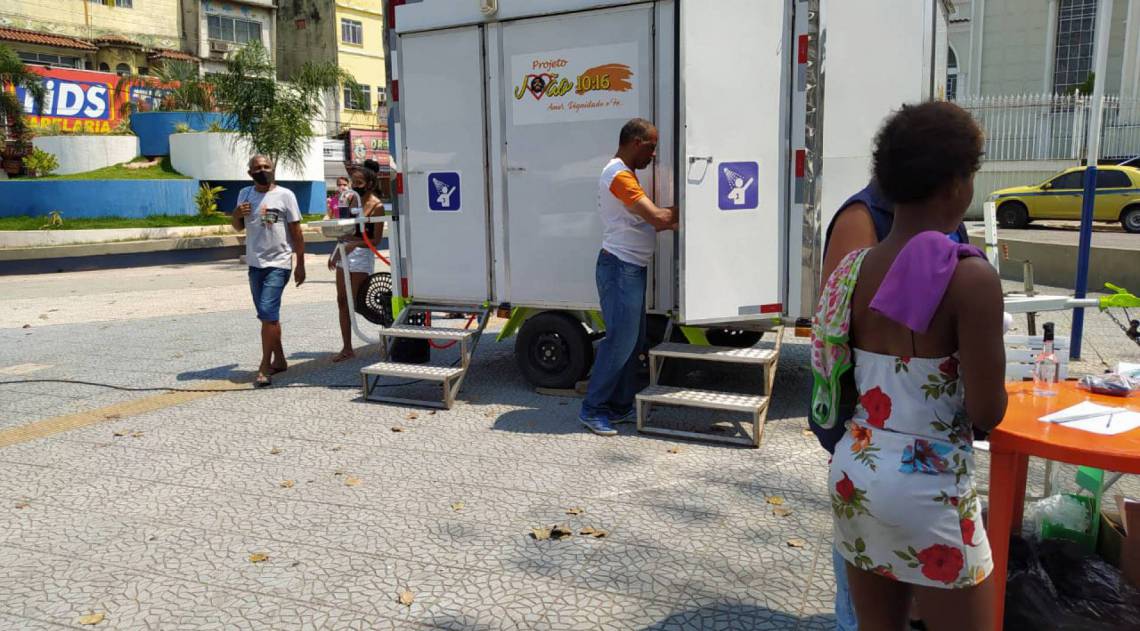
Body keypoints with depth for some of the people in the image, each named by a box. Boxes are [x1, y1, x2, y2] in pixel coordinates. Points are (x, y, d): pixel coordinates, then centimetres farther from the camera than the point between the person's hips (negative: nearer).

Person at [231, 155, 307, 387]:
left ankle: (265, 367, -11)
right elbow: (238, 227, 19)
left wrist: (300, 264, -4)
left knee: (268, 312, -15)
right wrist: (237, 214, -4)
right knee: (268, 315, 13)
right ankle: (279, 360, 25)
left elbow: (297, 232, -2)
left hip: (278, 263, -6)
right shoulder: (244, 194, 9)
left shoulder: (285, 195, -5)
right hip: (255, 263, 6)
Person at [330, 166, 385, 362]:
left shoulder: (376, 206, -10)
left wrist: (353, 244, -24)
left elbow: (376, 240, -13)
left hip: (362, 254, -8)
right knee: (342, 301, 7)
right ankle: (347, 348, 13)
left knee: (355, 303, -6)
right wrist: (335, 251, 15)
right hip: (345, 252, 8)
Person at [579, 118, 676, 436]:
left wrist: (673, 219, 6)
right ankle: (592, 409, 3)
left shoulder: (625, 174, 19)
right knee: (620, 341, -7)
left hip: (631, 269, 11)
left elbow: (645, 223, 18)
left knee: (634, 341, 13)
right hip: (620, 268, -11)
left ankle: (621, 406, 21)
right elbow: (657, 217, -22)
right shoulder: (619, 175, -16)